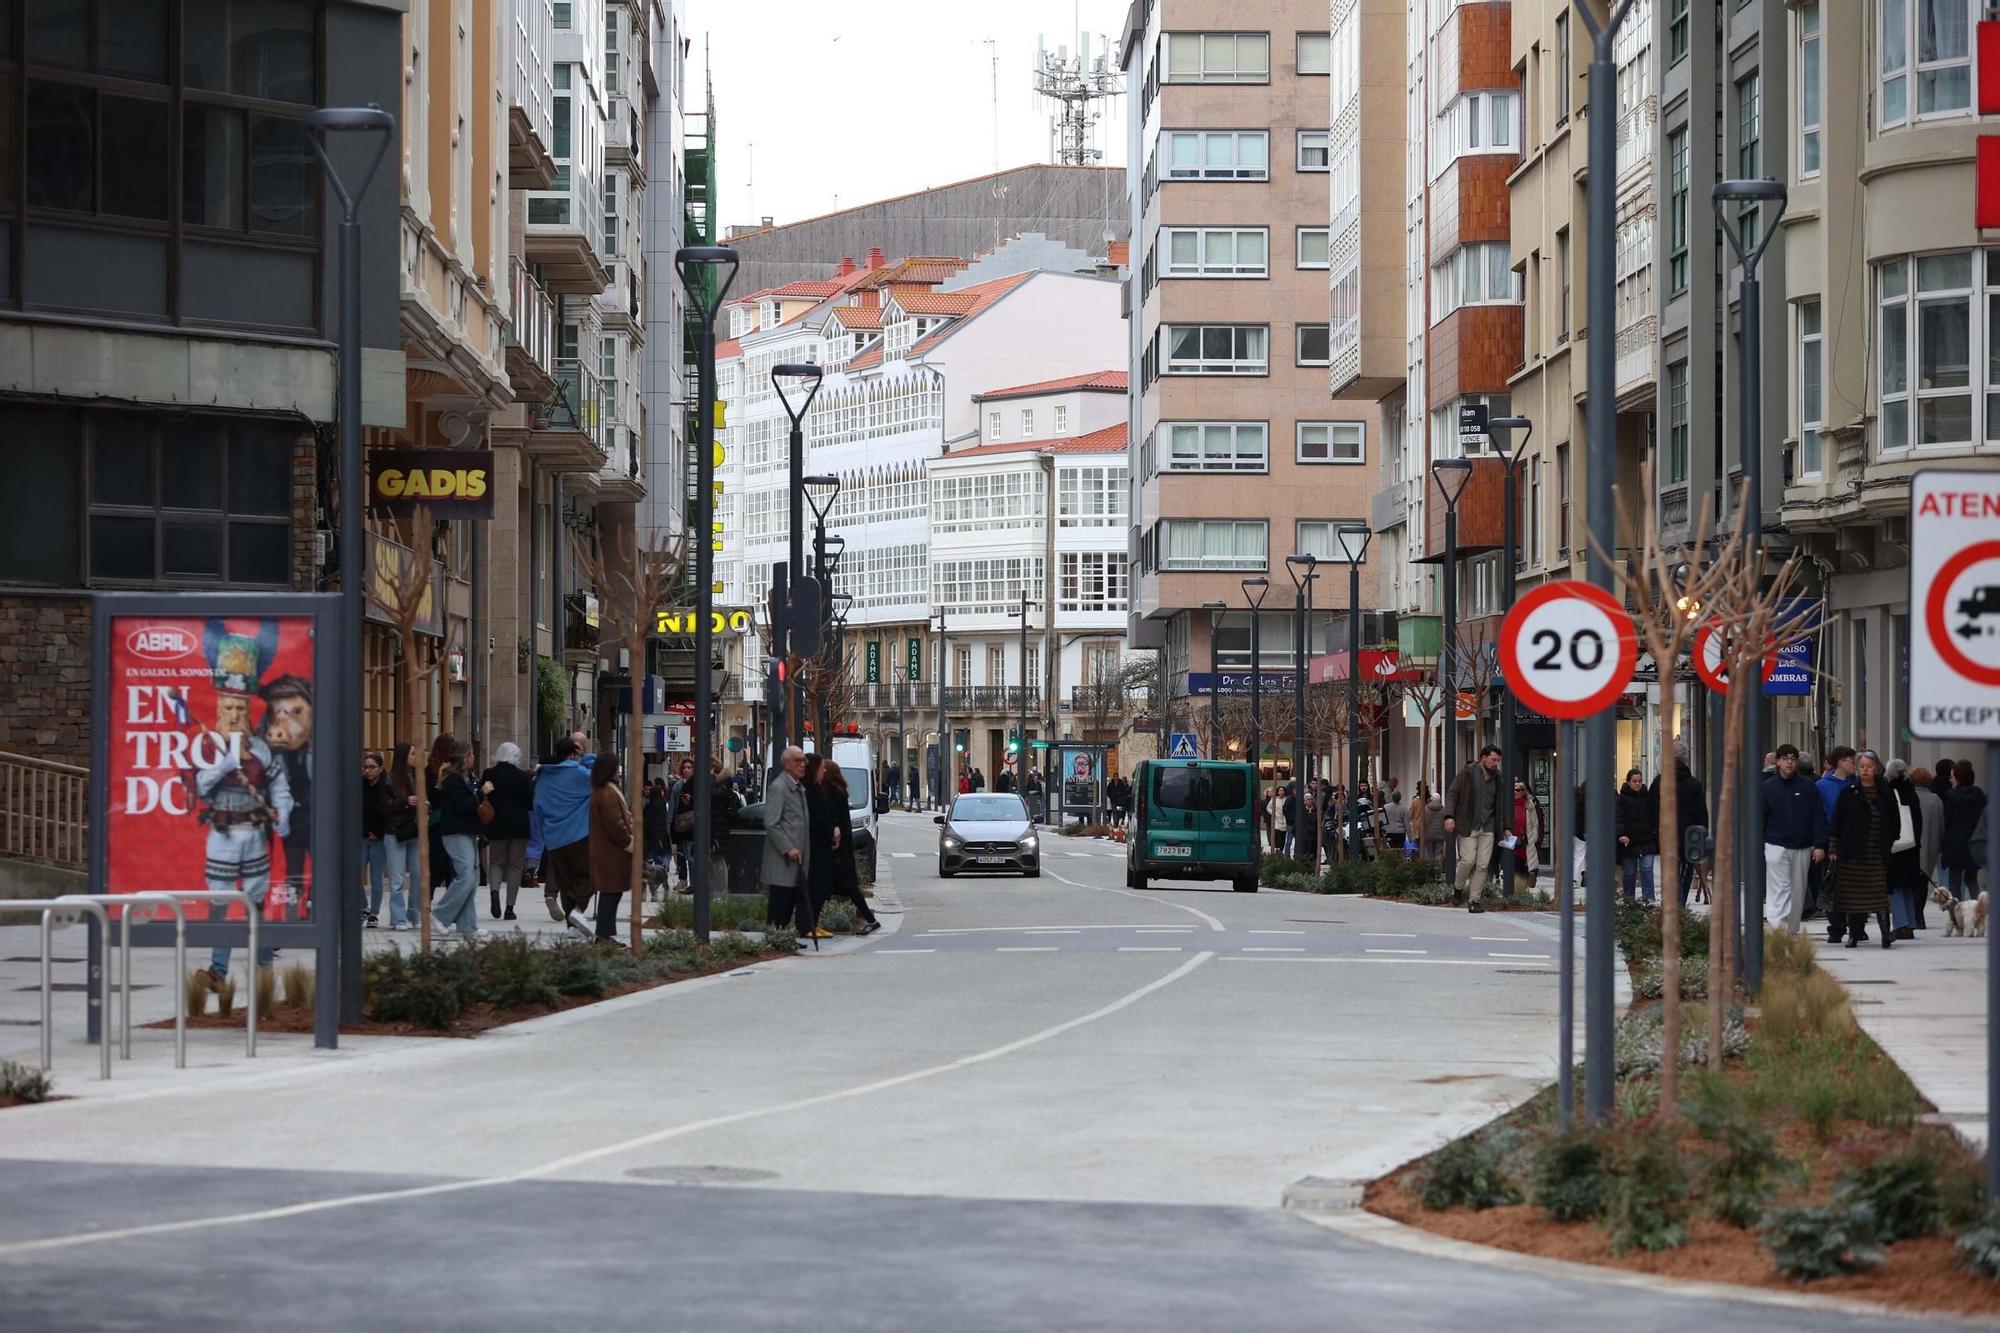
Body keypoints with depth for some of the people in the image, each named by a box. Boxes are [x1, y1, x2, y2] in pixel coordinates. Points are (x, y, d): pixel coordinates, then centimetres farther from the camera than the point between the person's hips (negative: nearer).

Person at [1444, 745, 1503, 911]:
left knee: (1483, 865, -2)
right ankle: (1458, 888, 15)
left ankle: (1473, 900, 5)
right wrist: (1449, 816, -17)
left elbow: (1499, 804, 19)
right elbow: (1453, 794, -3)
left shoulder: (1496, 778, 12)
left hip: (1487, 828, 4)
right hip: (1468, 827, -4)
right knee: (1468, 860, -12)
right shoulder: (1467, 773, -2)